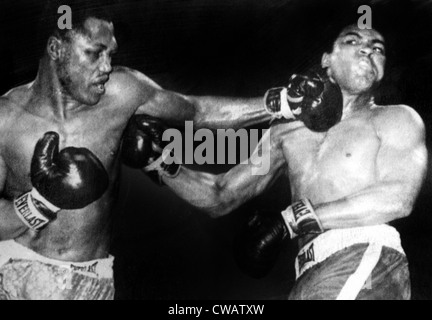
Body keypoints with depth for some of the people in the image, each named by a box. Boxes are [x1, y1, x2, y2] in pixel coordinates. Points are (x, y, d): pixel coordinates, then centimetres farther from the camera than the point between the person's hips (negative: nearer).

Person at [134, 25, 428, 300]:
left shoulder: (396, 118, 8)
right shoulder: (285, 132, 19)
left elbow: (399, 198, -10)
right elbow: (219, 197, 19)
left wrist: (290, 220, -13)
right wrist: (162, 161, 4)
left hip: (366, 263, -4)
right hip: (314, 276, 4)